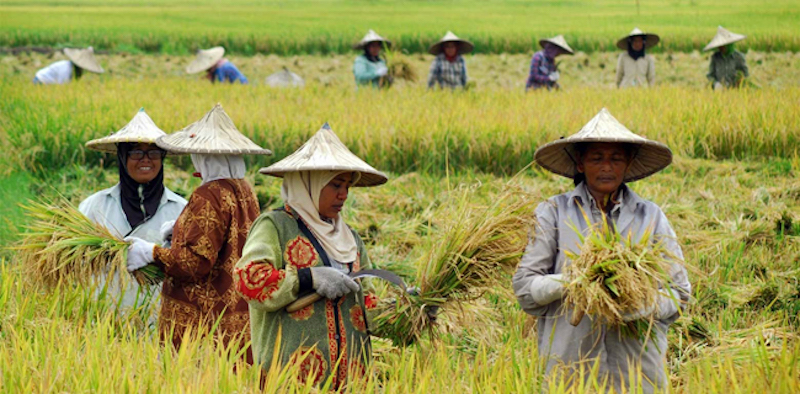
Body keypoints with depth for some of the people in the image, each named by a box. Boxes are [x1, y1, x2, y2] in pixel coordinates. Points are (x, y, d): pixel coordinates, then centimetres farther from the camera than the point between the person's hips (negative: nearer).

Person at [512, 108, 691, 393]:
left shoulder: (650, 217, 8)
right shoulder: (554, 213, 4)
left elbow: (679, 293, 7)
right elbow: (524, 287, 1)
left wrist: (638, 307, -13)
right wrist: (572, 279, -16)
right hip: (569, 362, -1)